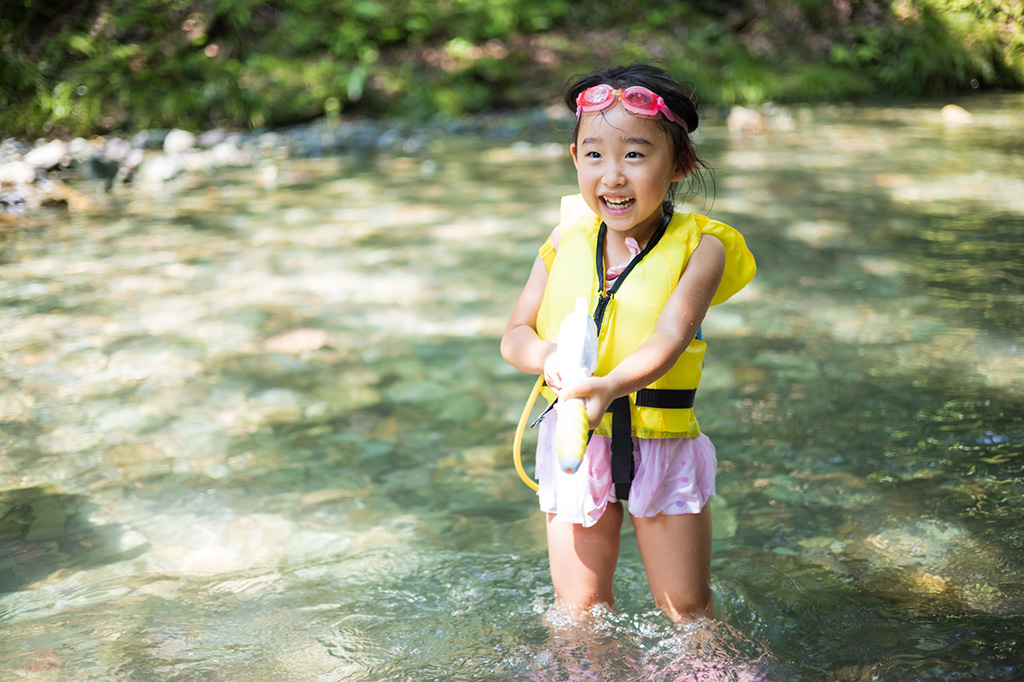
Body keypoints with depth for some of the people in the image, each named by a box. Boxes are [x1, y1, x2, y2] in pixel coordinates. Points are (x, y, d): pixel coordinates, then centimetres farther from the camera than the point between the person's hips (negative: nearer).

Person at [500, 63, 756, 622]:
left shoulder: (699, 246, -9)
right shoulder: (567, 241, 1)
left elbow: (669, 337, -23)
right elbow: (514, 337, 1)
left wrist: (610, 385, -42)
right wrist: (549, 356, -23)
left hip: (662, 444, -2)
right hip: (573, 445, 3)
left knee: (686, 608, 10)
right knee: (578, 608, 11)